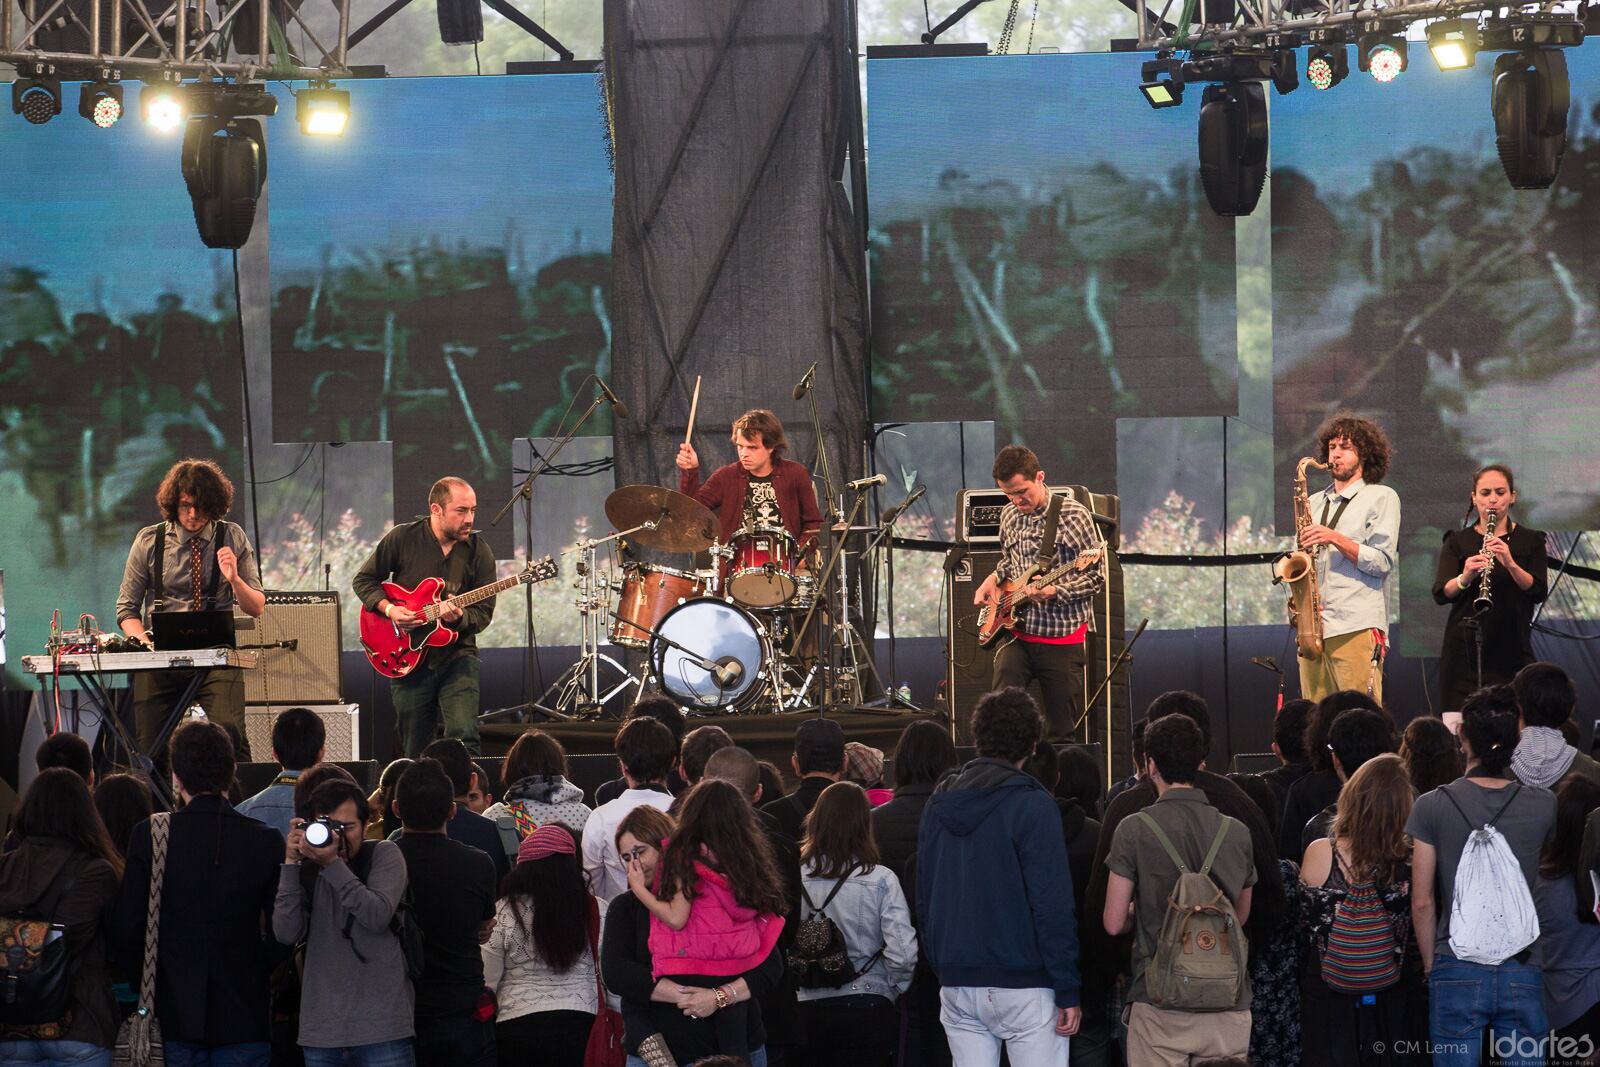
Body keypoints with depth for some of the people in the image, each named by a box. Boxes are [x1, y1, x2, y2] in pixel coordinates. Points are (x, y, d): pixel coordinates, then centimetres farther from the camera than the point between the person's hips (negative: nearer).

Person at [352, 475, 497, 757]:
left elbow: (483, 612, -1)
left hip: (456, 657, 0)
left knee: (464, 738, -20)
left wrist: (458, 617, -22)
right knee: (415, 752, 7)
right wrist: (389, 609, -10)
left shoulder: (479, 551, -1)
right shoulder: (402, 539, -3)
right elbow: (363, 580, 7)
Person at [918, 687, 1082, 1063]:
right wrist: (1068, 992, -9)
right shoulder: (1032, 805, -10)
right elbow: (1053, 905, -13)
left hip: (957, 986, 6)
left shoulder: (938, 806, 9)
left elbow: (924, 900, 14)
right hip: (1023, 985, -6)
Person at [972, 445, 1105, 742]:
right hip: (1017, 635, 4)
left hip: (1062, 638, -4)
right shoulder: (1009, 516, 9)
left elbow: (1097, 578, -8)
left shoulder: (1073, 515, -8)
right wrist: (994, 579, 10)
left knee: (1061, 732, 0)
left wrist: (1054, 591, -22)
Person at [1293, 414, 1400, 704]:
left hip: (1357, 628, -6)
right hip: (1313, 627, 6)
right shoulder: (1314, 502, 24)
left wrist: (1335, 538, -13)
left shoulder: (1381, 498, 5)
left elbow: (1382, 562, -4)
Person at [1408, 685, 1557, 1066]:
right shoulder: (1544, 805, -3)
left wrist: (1431, 965, 8)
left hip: (1457, 973, -1)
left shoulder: (1432, 806, -6)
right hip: (1523, 973, 1)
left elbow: (1422, 902, -3)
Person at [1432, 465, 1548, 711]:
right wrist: (1465, 578, -25)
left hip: (1512, 651, 0)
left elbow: (1538, 592, -4)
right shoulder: (1457, 542, 9)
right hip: (1464, 649, 0)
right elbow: (1441, 594, -4)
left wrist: (1510, 564, -21)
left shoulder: (1530, 541, 8)